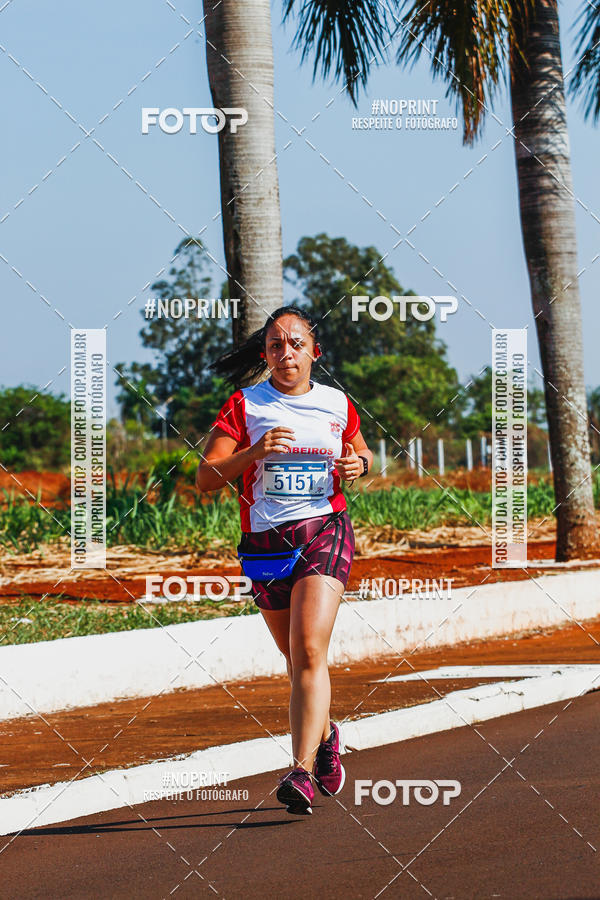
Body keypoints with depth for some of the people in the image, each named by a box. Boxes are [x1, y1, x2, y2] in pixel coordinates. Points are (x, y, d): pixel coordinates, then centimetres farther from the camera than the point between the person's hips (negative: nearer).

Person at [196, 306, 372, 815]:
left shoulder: (337, 404, 8)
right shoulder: (245, 406, 1)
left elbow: (362, 452, 26)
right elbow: (206, 479, -5)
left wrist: (359, 465, 2)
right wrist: (253, 452, -21)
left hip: (325, 530, -1)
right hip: (266, 540, 1)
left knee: (309, 651, -19)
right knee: (298, 660, 14)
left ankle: (303, 772, -27)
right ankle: (325, 734, 44)